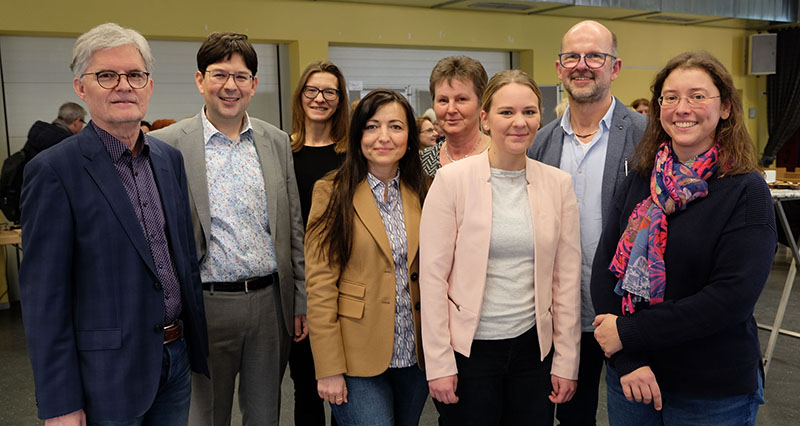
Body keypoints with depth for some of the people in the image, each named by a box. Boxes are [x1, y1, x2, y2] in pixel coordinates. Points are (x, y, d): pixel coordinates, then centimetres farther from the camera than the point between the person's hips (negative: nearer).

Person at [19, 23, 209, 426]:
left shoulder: (170, 158, 6)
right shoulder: (53, 170, -13)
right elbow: (44, 298, -13)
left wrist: (199, 336, 14)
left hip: (176, 358, 6)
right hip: (110, 373, -6)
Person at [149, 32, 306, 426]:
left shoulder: (277, 142, 6)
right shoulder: (167, 144, -5)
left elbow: (293, 228, 8)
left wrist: (302, 303, 7)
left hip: (271, 302, 3)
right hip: (207, 305, -3)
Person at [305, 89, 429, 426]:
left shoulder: (422, 193, 6)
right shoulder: (333, 192, -7)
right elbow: (320, 285, -9)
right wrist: (329, 369, -12)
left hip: (414, 357, 4)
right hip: (357, 359, -4)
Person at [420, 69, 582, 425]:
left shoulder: (558, 183, 1)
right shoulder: (452, 179, -8)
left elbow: (567, 278, 4)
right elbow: (433, 275, -8)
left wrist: (566, 362, 4)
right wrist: (439, 363, -9)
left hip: (533, 347, 3)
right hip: (469, 348, -2)